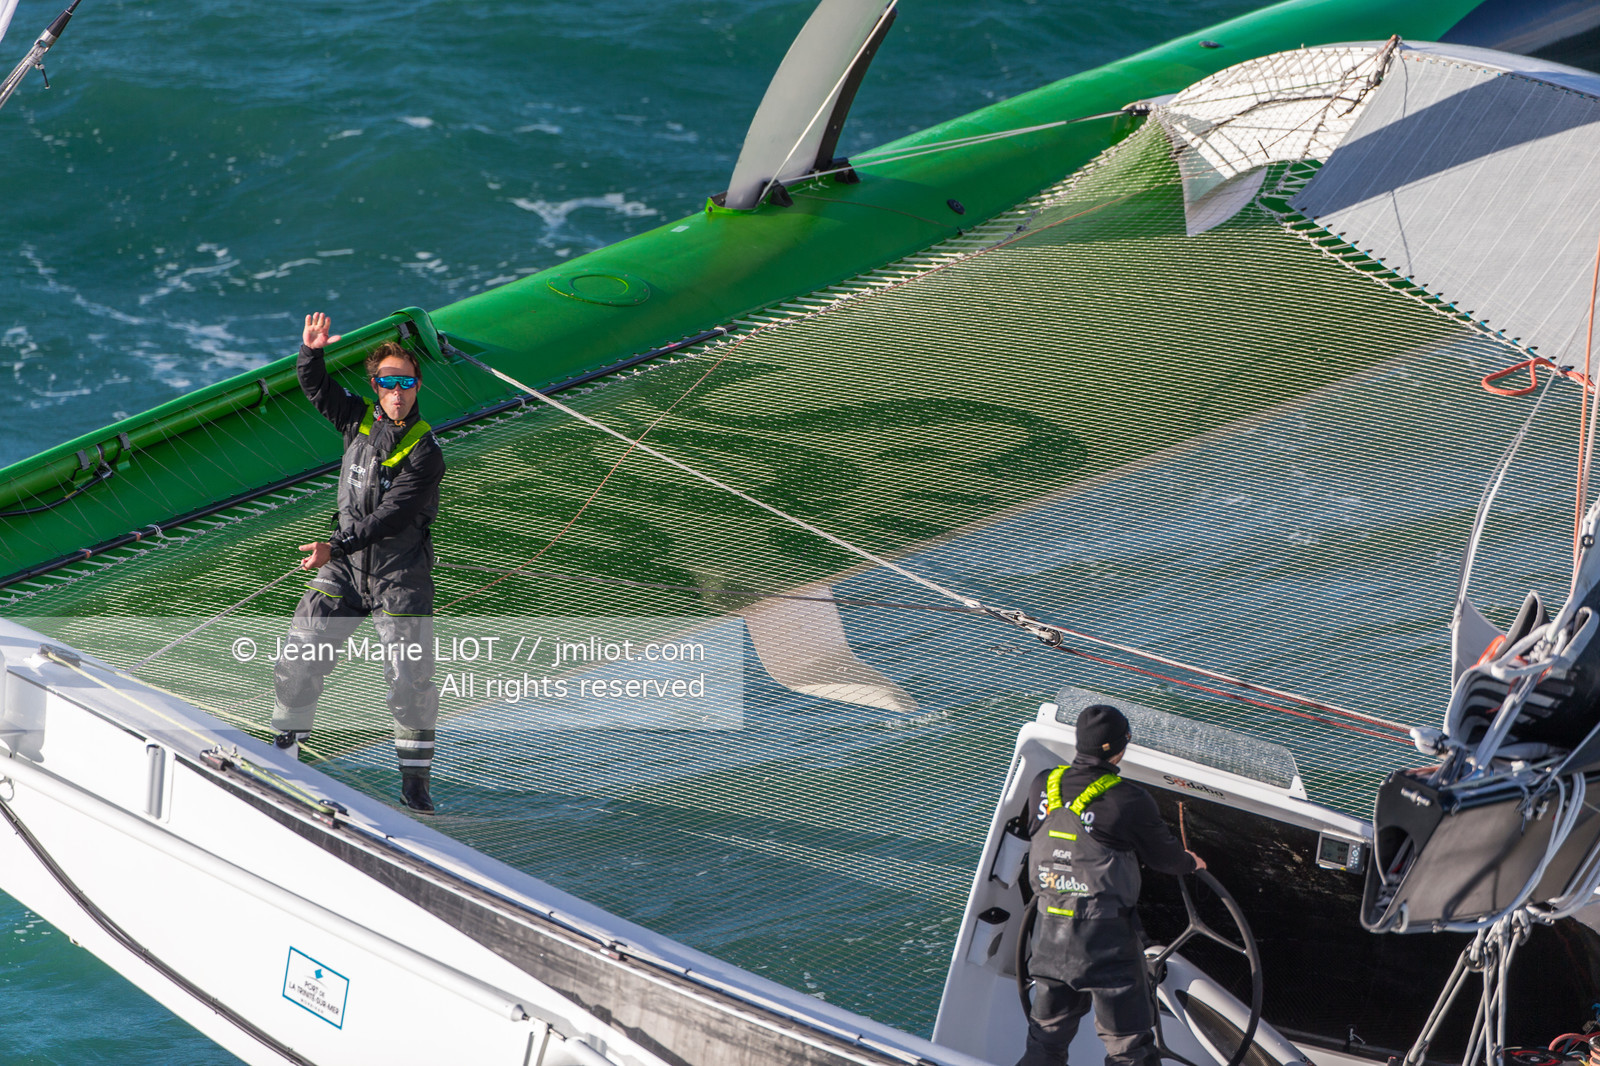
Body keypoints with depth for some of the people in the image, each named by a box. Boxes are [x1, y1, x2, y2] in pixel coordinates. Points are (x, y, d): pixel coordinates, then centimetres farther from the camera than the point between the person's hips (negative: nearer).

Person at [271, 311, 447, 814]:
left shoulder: (424, 452, -16)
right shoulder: (359, 420, 0)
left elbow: (392, 515, -23)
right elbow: (317, 388, 8)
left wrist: (336, 546, -30)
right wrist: (311, 351, -13)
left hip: (400, 576, -5)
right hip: (344, 567, 5)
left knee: (411, 678, -8)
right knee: (299, 659, 3)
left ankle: (414, 777, 7)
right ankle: (284, 748, 21)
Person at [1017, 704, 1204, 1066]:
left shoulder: (1043, 786, 0)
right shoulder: (1130, 801, -14)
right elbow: (1164, 855, 0)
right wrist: (1189, 863, 25)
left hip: (1049, 932, 5)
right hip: (1107, 938, -5)